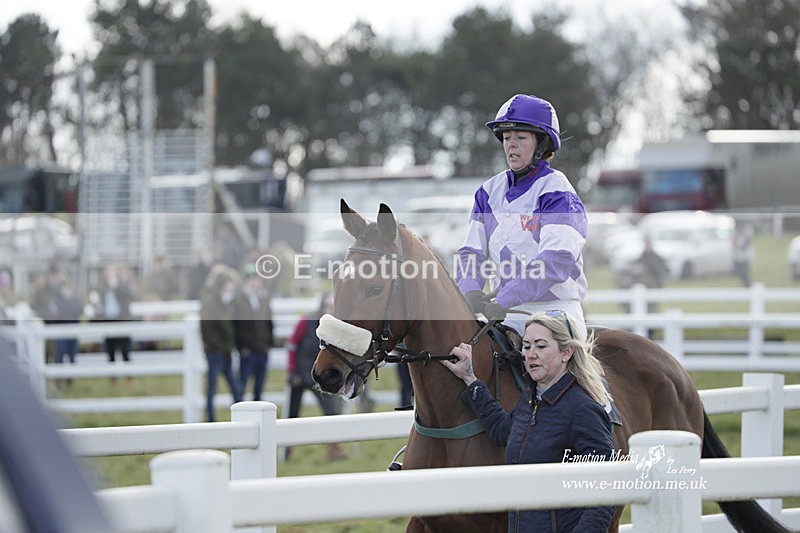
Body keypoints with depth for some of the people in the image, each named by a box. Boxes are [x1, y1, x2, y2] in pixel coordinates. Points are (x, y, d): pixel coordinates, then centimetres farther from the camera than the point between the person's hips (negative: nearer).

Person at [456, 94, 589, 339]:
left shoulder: (557, 192, -7)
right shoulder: (490, 191, 13)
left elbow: (557, 260, -20)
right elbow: (472, 251, 8)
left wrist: (504, 301, -28)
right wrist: (470, 291, -15)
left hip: (554, 312, -6)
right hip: (505, 318, 6)